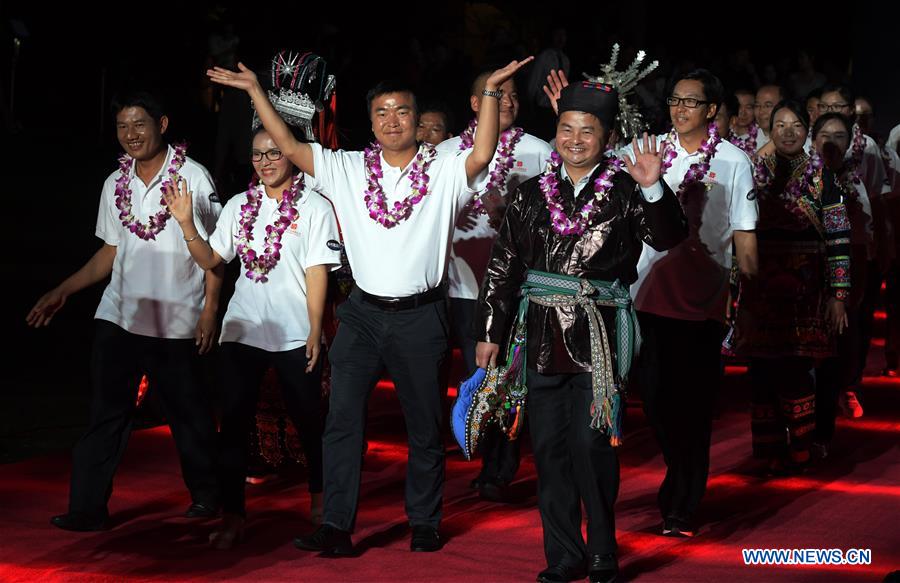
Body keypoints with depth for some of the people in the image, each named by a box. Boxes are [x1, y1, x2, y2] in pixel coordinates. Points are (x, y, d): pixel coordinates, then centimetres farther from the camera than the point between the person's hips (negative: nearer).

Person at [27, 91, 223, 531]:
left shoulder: (192, 176, -5)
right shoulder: (115, 184, 10)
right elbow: (112, 251, 17)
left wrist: (209, 309, -9)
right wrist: (63, 291, 10)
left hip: (176, 322, -4)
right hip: (119, 314, 4)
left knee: (188, 412, 6)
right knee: (106, 412, 0)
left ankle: (206, 496, 25)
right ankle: (88, 507, 2)